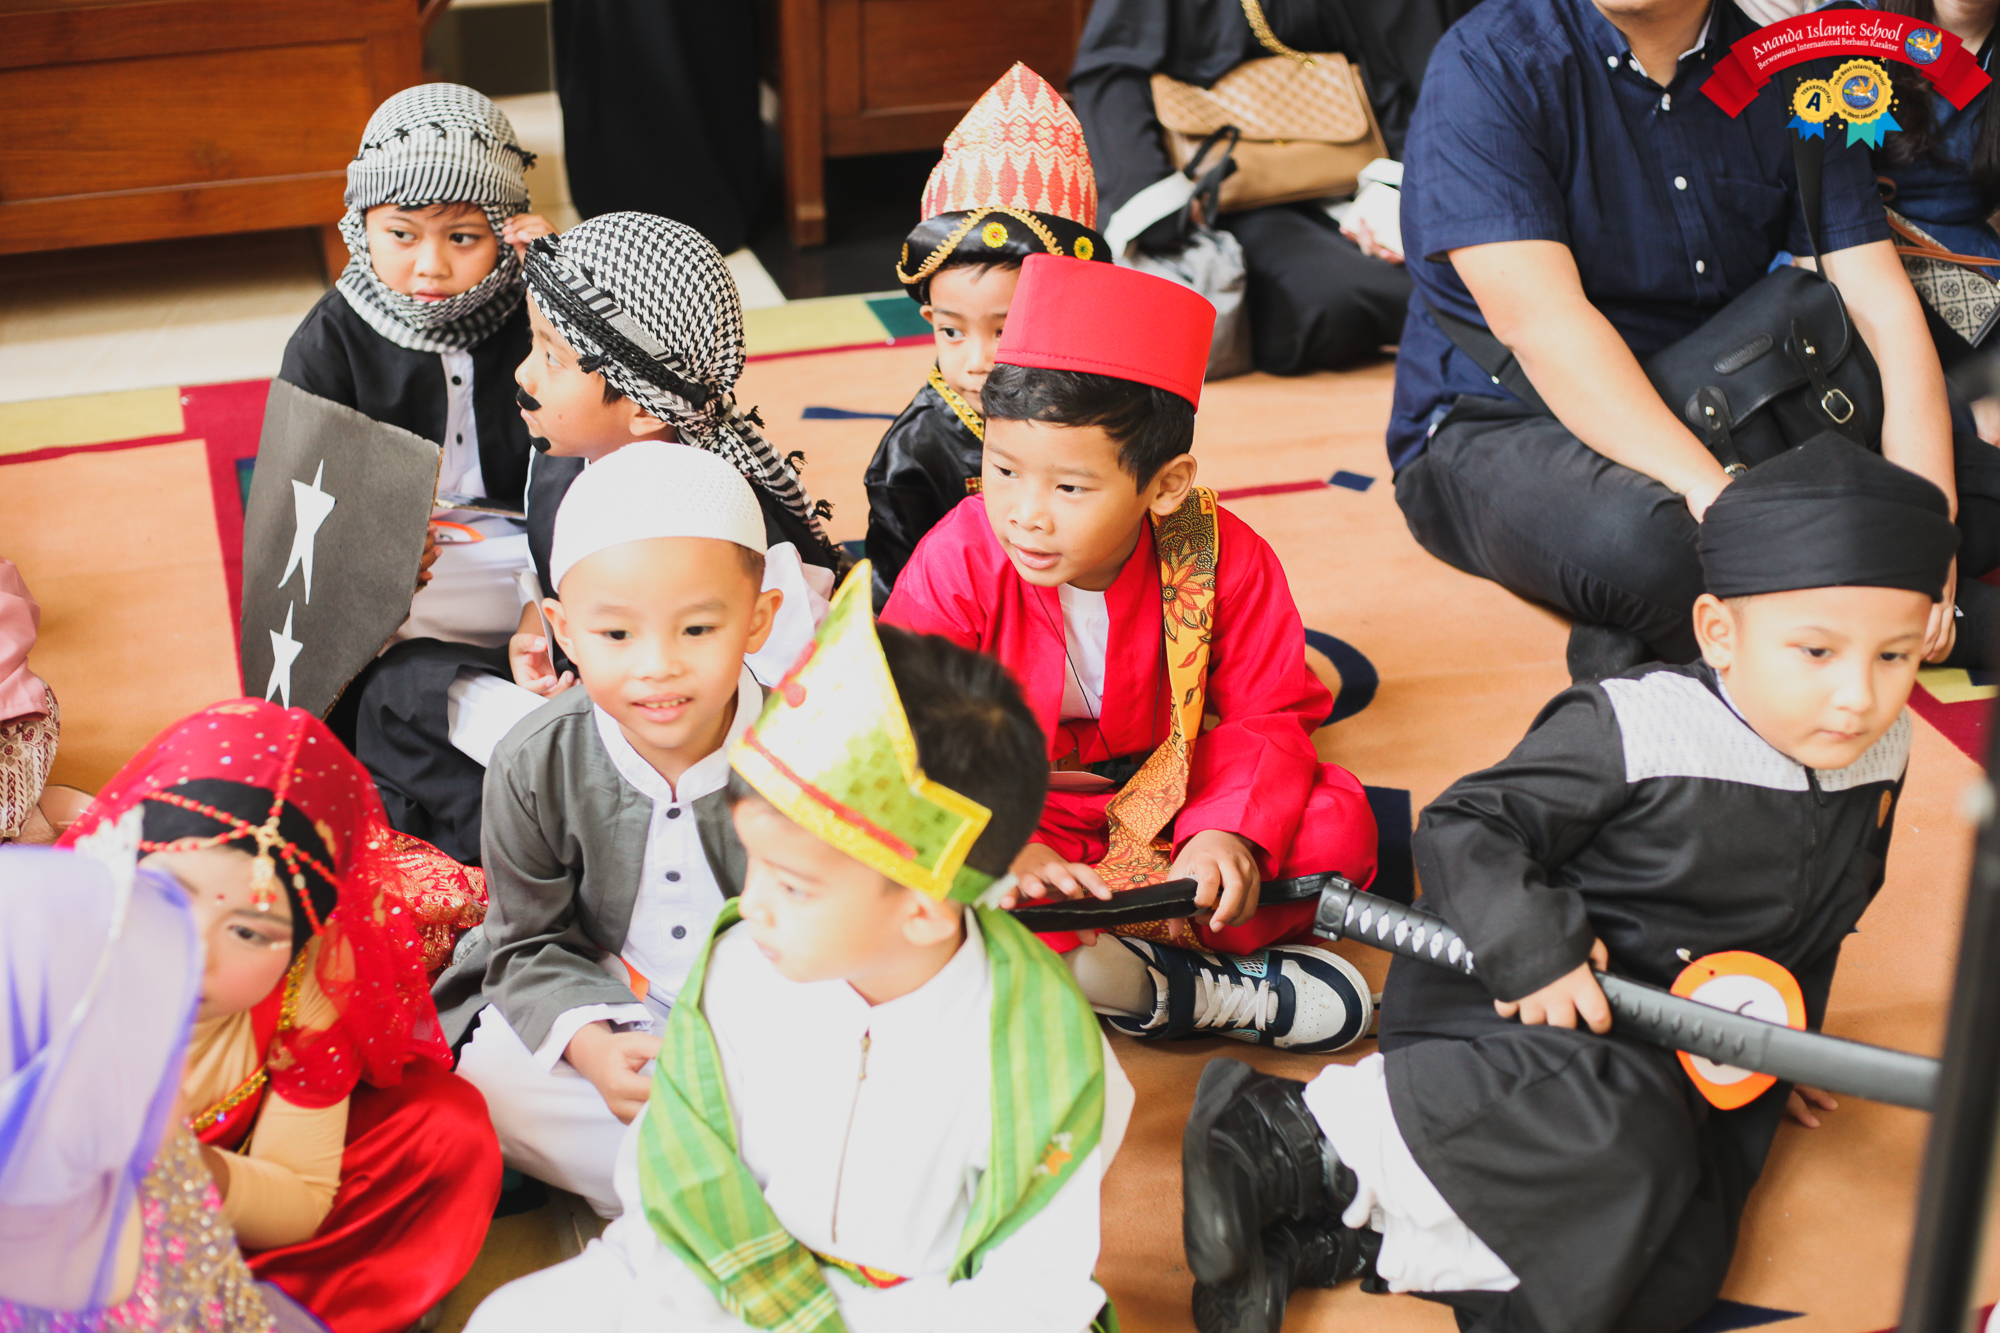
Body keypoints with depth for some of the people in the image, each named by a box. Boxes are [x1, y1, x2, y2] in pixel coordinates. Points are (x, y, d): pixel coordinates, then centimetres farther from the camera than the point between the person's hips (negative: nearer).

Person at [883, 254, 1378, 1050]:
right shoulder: (958, 560, -20)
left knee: (1338, 825, -22)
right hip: (1016, 813, -1)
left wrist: (1230, 831, -29)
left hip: (1167, 802, 1)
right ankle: (1203, 991, -35)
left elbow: (1271, 716, -9)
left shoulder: (1223, 559, -17)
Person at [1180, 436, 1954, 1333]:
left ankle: (1330, 1237, -21)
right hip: (1525, 1001, -6)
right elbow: (1461, 827, -14)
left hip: (1680, 1060, 7)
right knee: (1616, 1133, -39)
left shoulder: (1875, 758, 5)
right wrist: (1532, 945, -27)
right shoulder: (1630, 732, -16)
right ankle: (1307, 1133, -26)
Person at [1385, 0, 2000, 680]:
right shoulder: (1487, 65, -14)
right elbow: (1538, 319, -26)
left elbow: (1882, 305, -6)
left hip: (1724, 418, 6)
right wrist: (1715, 493, -37)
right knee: (1640, 540, -37)